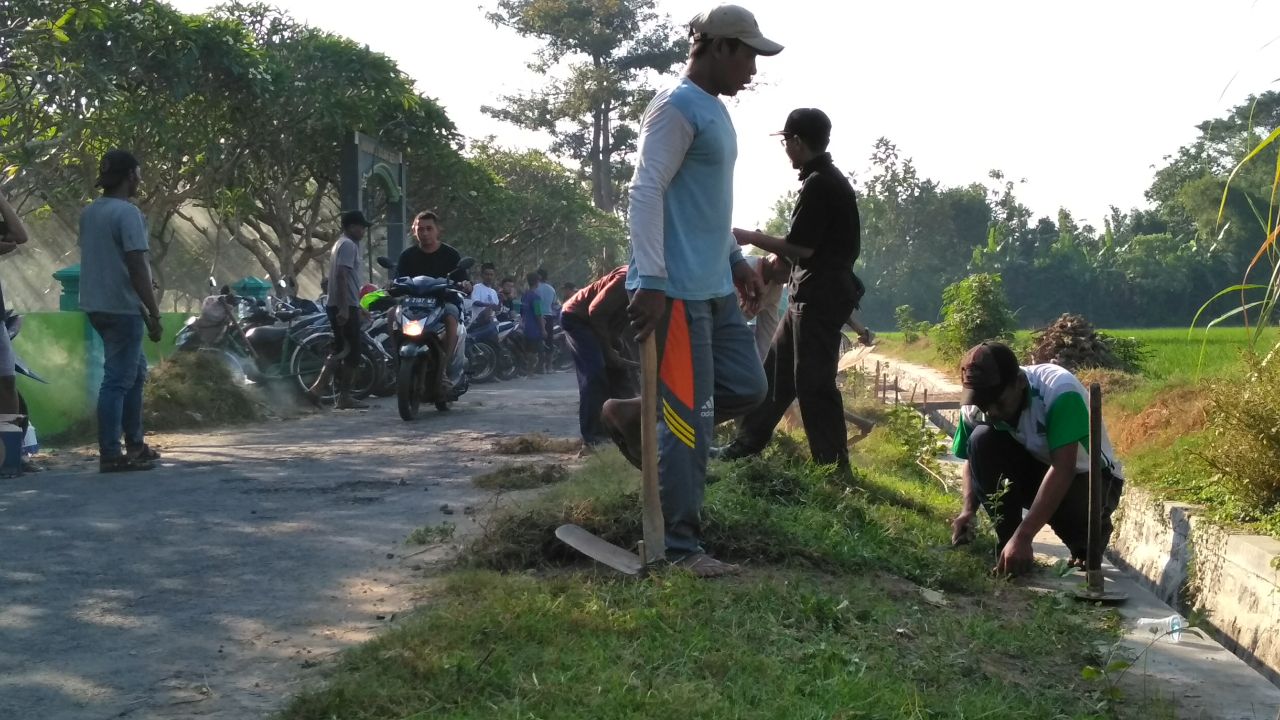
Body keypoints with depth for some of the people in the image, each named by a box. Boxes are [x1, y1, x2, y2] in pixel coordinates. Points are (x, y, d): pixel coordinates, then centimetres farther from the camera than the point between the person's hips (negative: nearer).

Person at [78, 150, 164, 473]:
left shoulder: (89, 212, 11)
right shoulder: (128, 213, -15)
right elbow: (137, 268, -19)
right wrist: (154, 314, -16)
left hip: (97, 305, 9)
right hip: (122, 307, -9)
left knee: (135, 370, 20)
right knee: (118, 379, -4)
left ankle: (134, 444, 25)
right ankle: (110, 455, -2)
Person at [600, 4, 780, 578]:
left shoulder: (714, 111, 18)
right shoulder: (677, 108, -13)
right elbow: (646, 194, -19)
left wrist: (736, 259, 25)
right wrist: (651, 282, -25)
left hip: (715, 287, 10)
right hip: (678, 290, -10)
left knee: (747, 388, 11)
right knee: (691, 418, -6)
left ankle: (632, 416, 22)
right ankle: (681, 547, 3)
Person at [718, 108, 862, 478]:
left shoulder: (818, 184, -17)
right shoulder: (830, 178, 14)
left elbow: (802, 247, -20)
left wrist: (752, 238, -9)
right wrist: (778, 261, 20)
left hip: (820, 296, -10)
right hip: (815, 293, 10)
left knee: (813, 381, -6)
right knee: (776, 367, 15)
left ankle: (834, 466, -1)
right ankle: (748, 443, 23)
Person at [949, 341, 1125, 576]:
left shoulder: (1059, 391, -33)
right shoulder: (976, 407, -17)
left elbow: (1062, 469, -38)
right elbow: (973, 459, 0)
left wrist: (1023, 537, -44)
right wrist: (968, 510, -20)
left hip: (1088, 475, -4)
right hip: (1039, 470, 4)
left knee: (1078, 504, -39)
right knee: (982, 441, -24)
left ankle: (1086, 546, -1)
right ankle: (1007, 543, -12)